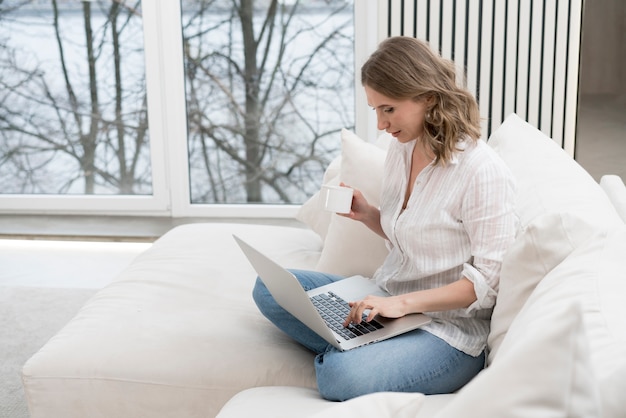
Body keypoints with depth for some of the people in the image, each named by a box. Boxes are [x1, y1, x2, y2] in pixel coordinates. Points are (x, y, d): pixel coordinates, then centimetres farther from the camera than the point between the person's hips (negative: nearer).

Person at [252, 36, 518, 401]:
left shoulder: (482, 172, -19)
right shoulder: (402, 148, 6)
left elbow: (489, 278, -19)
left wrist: (403, 303, -26)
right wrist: (367, 216, -1)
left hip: (447, 326, -8)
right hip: (387, 301, 9)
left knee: (344, 376, -33)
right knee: (270, 287, -1)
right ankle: (353, 350, -11)